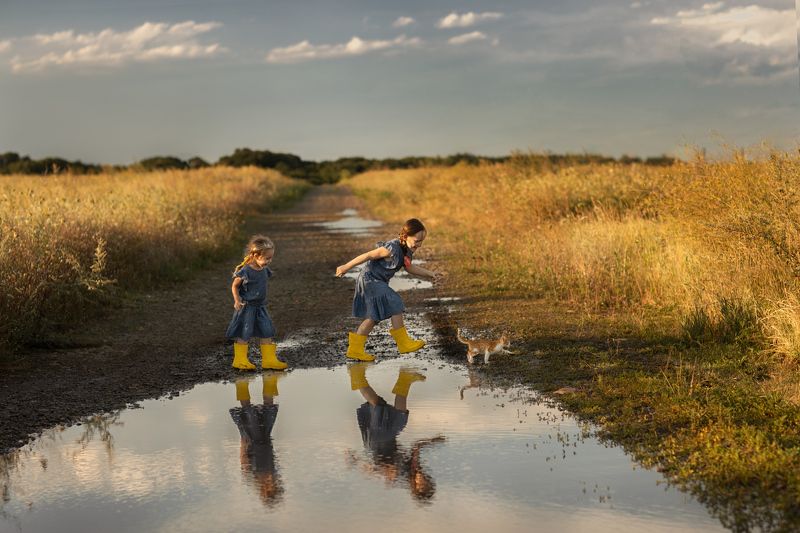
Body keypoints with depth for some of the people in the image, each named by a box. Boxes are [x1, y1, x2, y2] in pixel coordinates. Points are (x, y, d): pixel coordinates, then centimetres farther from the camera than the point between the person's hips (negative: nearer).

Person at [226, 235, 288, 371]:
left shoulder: (265, 271, 3)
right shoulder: (245, 271, -18)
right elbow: (234, 286, -8)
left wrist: (263, 300, 14)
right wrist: (237, 301, -16)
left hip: (260, 307, 7)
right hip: (246, 307, -7)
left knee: (267, 333, 6)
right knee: (244, 334, 0)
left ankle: (269, 359, 12)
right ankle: (240, 360, 11)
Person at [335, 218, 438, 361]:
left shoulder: (407, 250, 3)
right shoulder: (392, 249, -26)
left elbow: (409, 268, 22)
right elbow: (368, 256, -22)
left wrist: (429, 273, 16)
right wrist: (346, 267, -18)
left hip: (376, 282, 10)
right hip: (370, 280, -10)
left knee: (374, 316, 11)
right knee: (396, 306, -12)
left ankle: (355, 349, 16)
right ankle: (404, 343, -3)